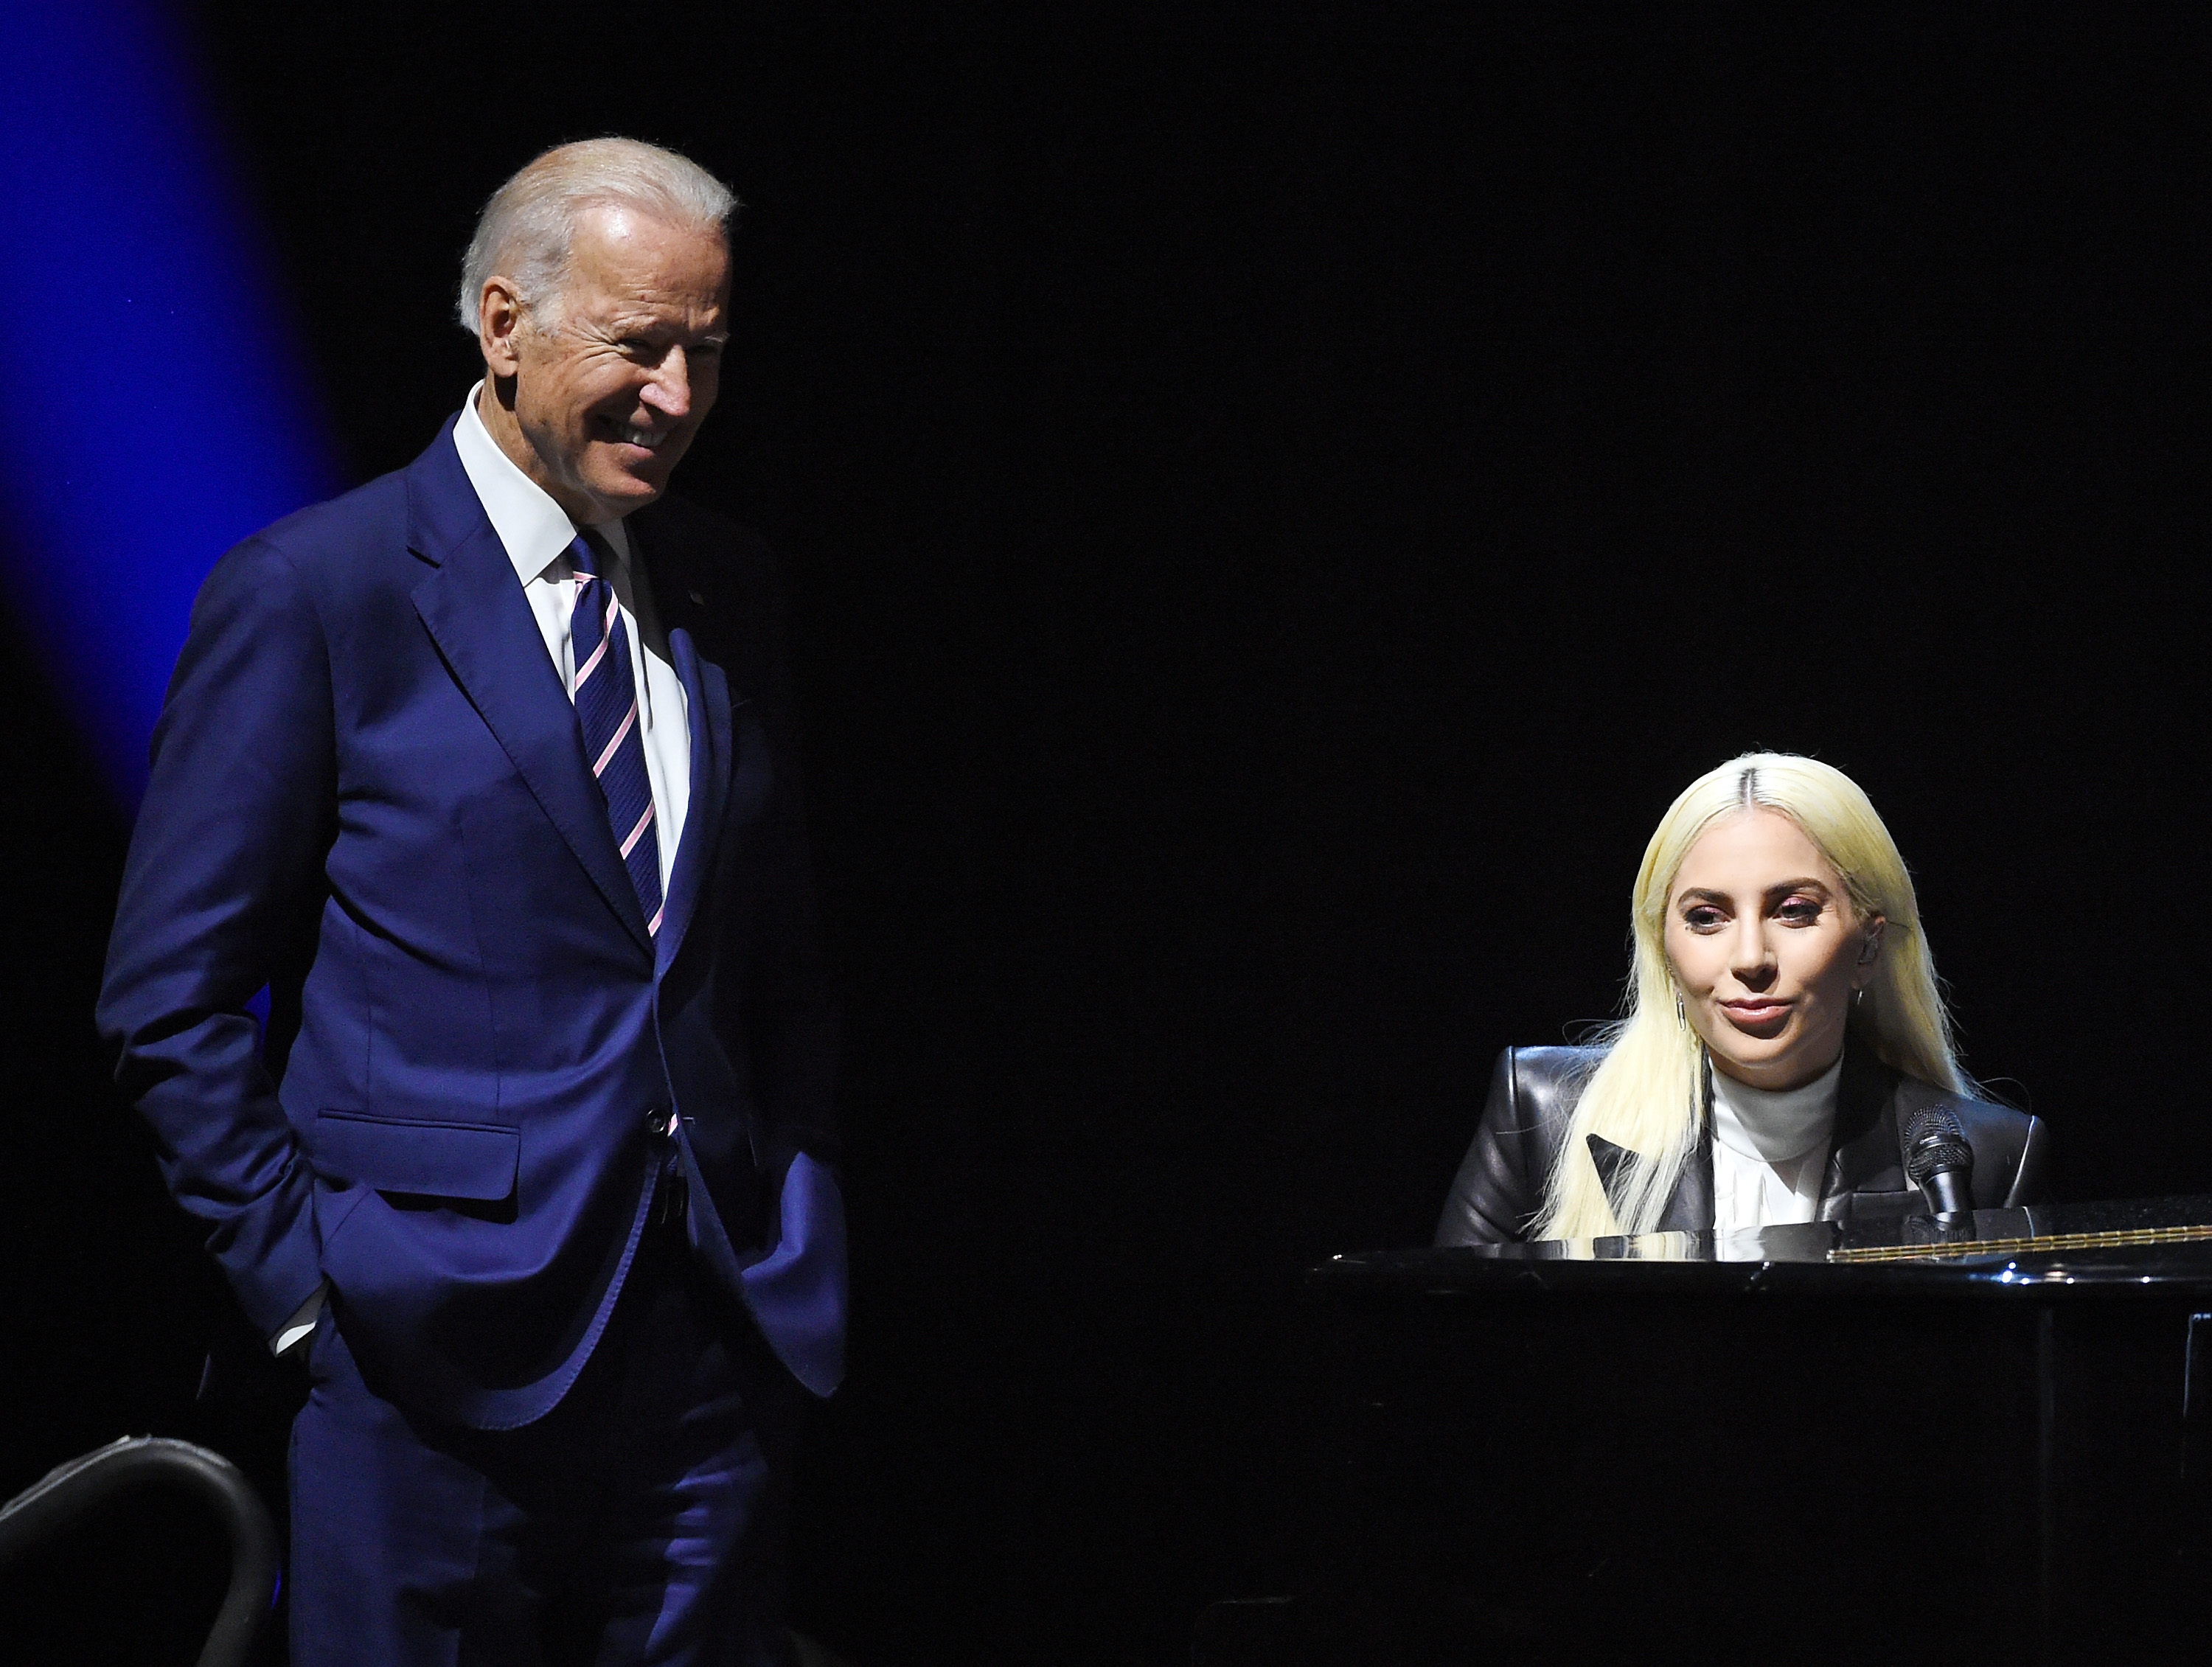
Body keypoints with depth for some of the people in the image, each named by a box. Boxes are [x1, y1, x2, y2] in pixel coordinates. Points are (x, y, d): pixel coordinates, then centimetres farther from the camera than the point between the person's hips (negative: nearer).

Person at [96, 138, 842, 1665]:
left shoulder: (727, 591, 12)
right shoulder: (312, 595, -6)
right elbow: (172, 1000, -5)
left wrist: (799, 1229, 9)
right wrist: (308, 1278, -9)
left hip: (718, 1335, 5)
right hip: (443, 1355, -5)